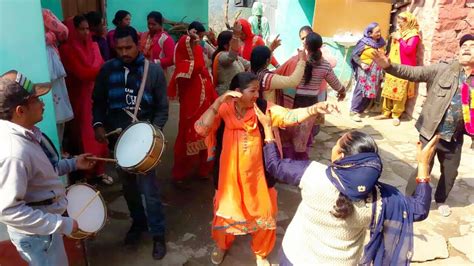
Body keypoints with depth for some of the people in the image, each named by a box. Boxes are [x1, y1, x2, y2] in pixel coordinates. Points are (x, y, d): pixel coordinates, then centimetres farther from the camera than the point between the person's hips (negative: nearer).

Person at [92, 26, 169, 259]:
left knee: (149, 187, -2)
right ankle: (138, 221, 39)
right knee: (127, 184, 17)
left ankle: (158, 233, 16)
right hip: (116, 137, 4)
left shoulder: (154, 70, -6)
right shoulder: (107, 70, 1)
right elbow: (98, 101, 9)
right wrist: (98, 124, -8)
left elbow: (162, 108, -3)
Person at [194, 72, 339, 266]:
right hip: (230, 176, -1)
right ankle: (222, 246, 52)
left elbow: (290, 116, -19)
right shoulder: (222, 111, -13)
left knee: (263, 215, 15)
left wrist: (314, 109, -35)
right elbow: (201, 128, -26)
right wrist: (219, 102, -30)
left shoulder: (264, 109, -9)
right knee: (227, 213, 20)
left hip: (257, 176, 2)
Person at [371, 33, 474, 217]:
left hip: (455, 138, 4)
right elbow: (412, 72, -16)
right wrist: (389, 66, -31)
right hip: (430, 133, -4)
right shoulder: (443, 69, -8)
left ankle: (441, 200, 45)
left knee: (450, 172, 19)